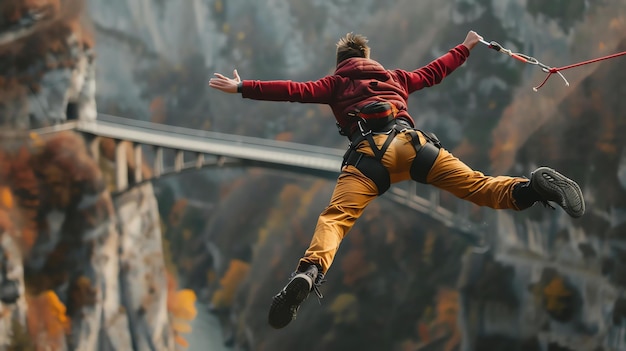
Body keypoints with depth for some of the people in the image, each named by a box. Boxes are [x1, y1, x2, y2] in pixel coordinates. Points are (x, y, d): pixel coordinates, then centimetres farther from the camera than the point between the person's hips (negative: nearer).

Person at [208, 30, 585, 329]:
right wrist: (466, 47, 63)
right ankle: (531, 188, -29)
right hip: (410, 142, 3)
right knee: (475, 184, -3)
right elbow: (433, 72, 47)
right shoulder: (394, 76, 35)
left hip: (369, 153, -2)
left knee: (336, 217, -19)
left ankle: (310, 271, -45)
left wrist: (242, 87, 20)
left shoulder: (336, 83, 27)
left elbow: (296, 90, 17)